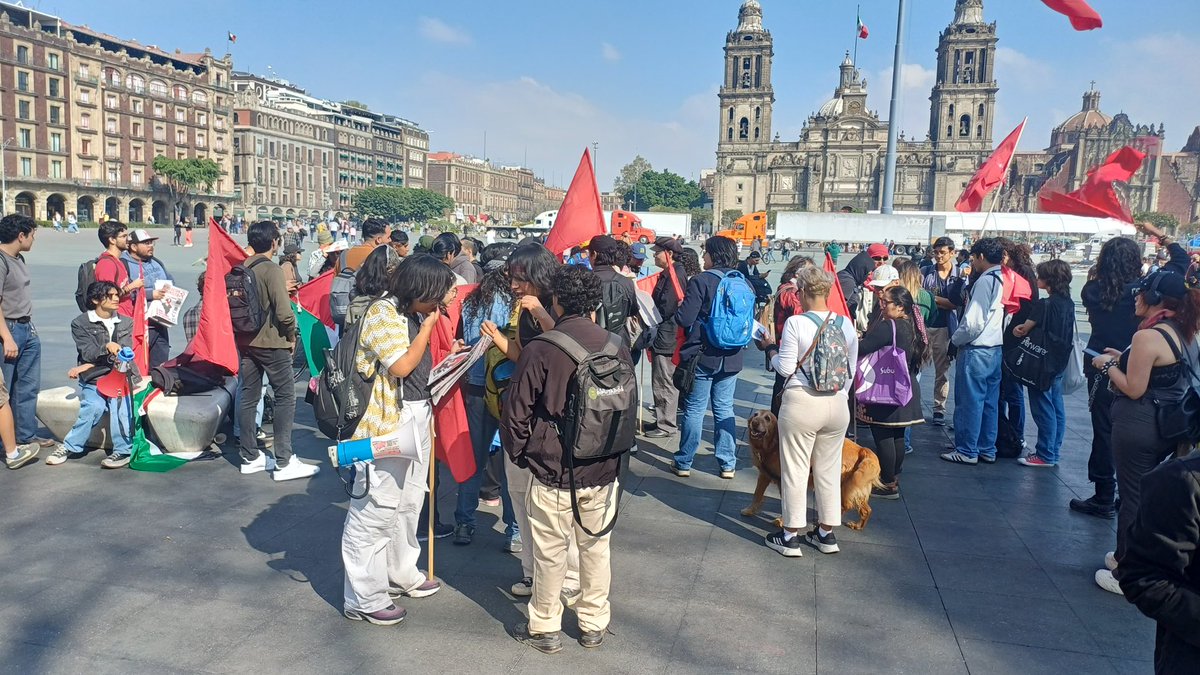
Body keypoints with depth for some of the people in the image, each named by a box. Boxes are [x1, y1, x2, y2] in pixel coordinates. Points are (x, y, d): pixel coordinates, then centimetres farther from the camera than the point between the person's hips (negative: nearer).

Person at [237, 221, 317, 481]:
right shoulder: (272, 270, -16)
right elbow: (284, 312, -20)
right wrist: (291, 336, -5)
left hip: (246, 342, 8)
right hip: (272, 343, -7)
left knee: (248, 397, 12)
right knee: (285, 398, -1)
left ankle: (250, 457, 21)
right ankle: (283, 462, -1)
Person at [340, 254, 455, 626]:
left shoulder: (414, 313, 13)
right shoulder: (382, 313, -14)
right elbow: (402, 365, -20)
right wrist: (428, 325, -11)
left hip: (418, 417, 9)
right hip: (387, 422, -9)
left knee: (408, 503, 19)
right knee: (376, 508, -4)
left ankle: (401, 574, 35)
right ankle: (364, 598, 6)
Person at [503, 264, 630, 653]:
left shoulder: (539, 350, -15)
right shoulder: (616, 347, -4)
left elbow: (516, 414, -9)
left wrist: (518, 454, 8)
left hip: (553, 472, -3)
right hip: (603, 473, 3)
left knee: (550, 554, 11)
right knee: (596, 549, 17)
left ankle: (544, 628, 27)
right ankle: (593, 626, 31)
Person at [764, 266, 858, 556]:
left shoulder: (795, 323, -13)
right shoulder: (846, 324, 3)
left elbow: (785, 368, -12)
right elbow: (851, 369, 9)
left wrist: (771, 349, 6)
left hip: (801, 403, -5)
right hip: (838, 404, 5)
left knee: (795, 469, 5)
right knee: (829, 469, 14)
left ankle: (791, 535, 14)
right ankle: (826, 533, 25)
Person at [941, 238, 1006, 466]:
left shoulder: (985, 281, -16)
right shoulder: (1002, 281, 9)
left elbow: (973, 322, -20)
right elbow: (993, 316, 14)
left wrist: (955, 340, -6)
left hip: (976, 351, -8)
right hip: (995, 349, 9)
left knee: (969, 402, 0)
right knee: (989, 402, 13)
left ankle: (967, 451, 7)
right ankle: (987, 450, 21)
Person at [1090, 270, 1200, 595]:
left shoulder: (1147, 337, -21)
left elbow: (1134, 389, -20)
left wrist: (1108, 365, -5)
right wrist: (1124, 359, 12)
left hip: (1138, 425, -9)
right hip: (1169, 425, 9)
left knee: (1133, 497, 2)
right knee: (1147, 495, 21)